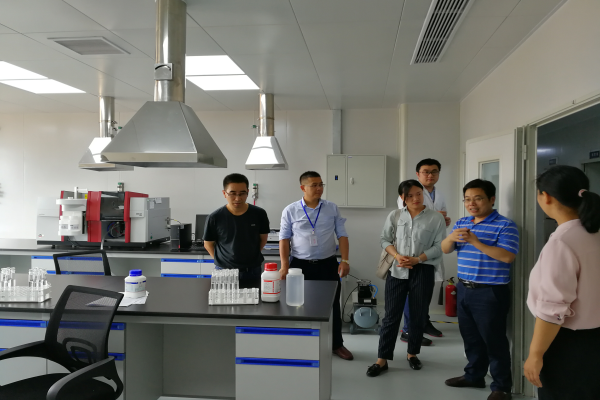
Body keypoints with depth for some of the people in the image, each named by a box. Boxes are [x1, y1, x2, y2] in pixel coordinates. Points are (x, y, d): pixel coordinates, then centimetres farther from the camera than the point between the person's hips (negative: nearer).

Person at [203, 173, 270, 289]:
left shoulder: (259, 214, -7)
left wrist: (252, 256, 4)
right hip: (224, 272, -1)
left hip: (253, 272, 1)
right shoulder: (215, 218, -11)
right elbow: (208, 243, 3)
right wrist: (222, 261, -2)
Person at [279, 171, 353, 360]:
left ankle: (337, 344, 26)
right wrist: (284, 265, -8)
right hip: (300, 265, -1)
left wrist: (345, 260, -7)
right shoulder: (290, 211, -3)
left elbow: (342, 235, 3)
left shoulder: (332, 208, 2)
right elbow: (284, 239, -1)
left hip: (328, 264, 1)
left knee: (332, 305, 9)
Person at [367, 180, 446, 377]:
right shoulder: (394, 216, 4)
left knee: (418, 315, 10)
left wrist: (417, 259, -14)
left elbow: (439, 246, -4)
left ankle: (412, 353, 29)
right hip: (397, 270, 1)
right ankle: (382, 359, 8)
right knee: (391, 315, 1)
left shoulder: (436, 218, -1)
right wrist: (397, 256, -10)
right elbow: (385, 239, 7)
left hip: (423, 271, 0)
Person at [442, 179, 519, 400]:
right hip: (464, 289, 7)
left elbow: (507, 257, -23)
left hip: (490, 293, -7)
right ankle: (474, 375, 33)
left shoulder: (505, 225, -12)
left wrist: (475, 241, -28)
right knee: (470, 337, 18)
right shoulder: (461, 223, 9)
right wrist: (451, 237, -18)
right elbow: (445, 249, 6)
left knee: (494, 340, 3)